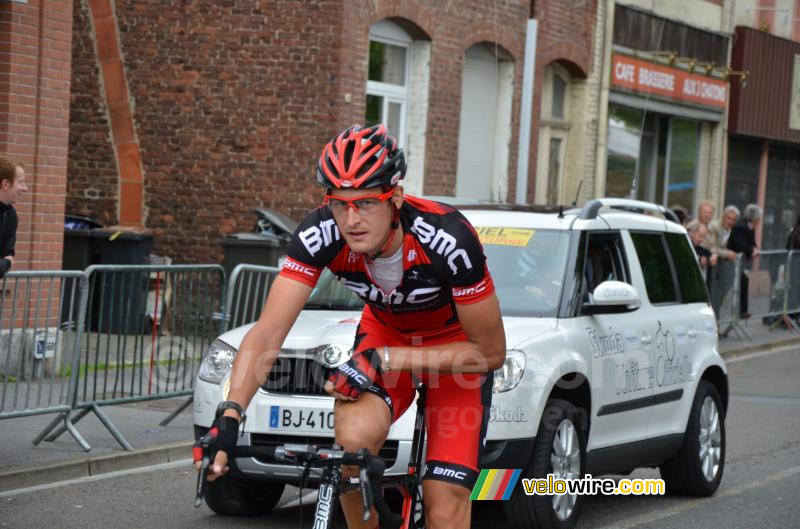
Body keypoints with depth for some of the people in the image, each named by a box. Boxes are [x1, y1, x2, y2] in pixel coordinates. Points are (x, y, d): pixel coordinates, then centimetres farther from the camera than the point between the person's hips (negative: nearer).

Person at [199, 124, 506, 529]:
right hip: (384, 332, 2)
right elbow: (267, 333, -32)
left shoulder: (448, 238, -36)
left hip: (457, 346, -2)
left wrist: (382, 360, -32)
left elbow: (491, 351, -26)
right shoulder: (320, 234, -28)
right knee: (354, 437, -30)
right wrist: (229, 418, -47)